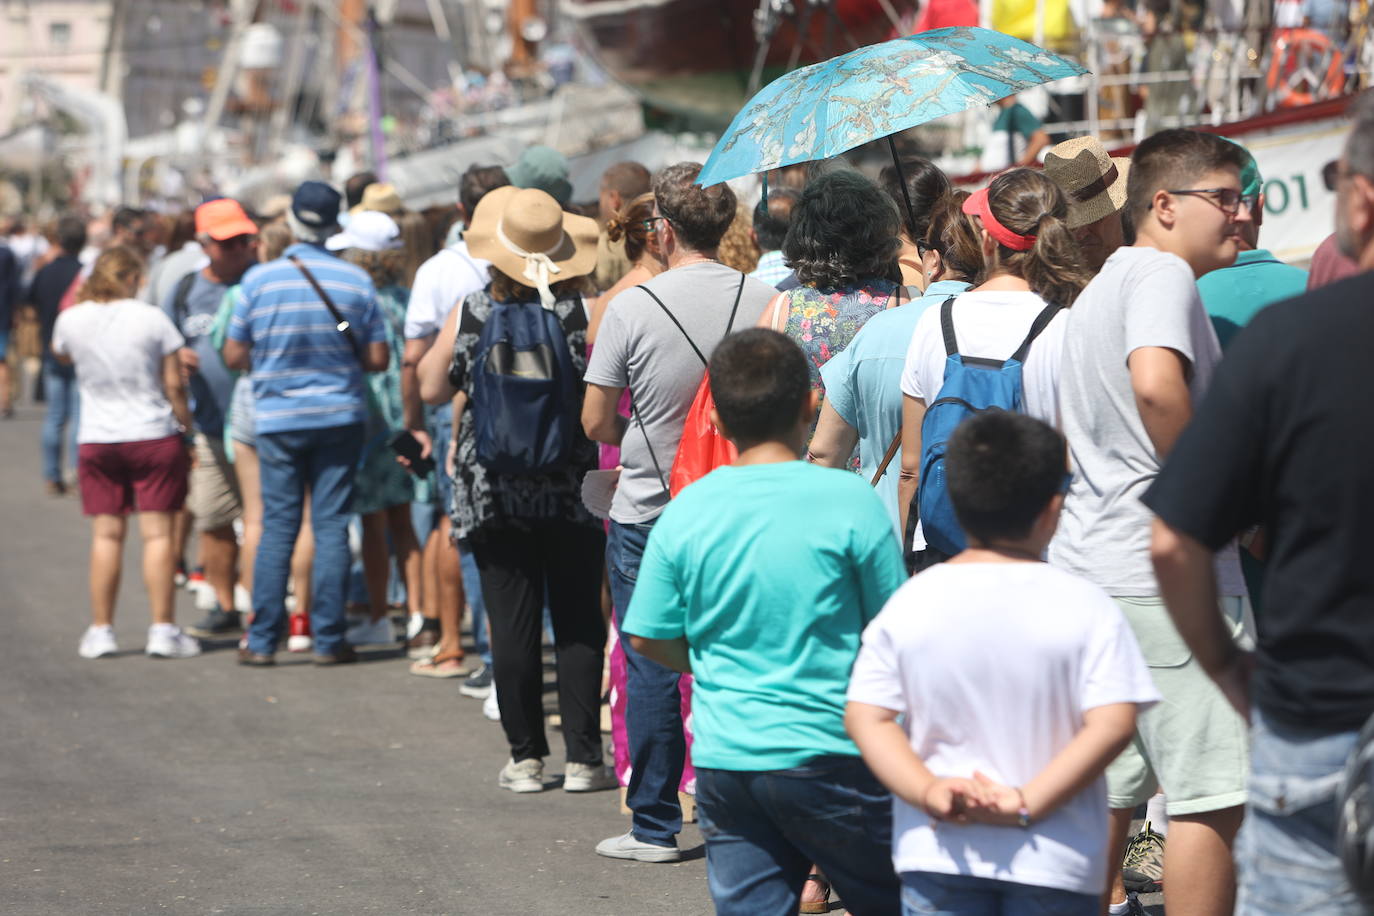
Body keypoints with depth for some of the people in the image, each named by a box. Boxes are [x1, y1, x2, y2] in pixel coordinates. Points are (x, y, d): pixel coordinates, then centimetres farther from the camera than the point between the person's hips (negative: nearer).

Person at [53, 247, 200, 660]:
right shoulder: (151, 318, -8)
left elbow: (60, 353, 21)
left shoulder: (71, 320, -2)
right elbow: (174, 384, -6)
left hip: (97, 441, 2)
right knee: (157, 532, 1)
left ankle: (101, 630, 9)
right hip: (153, 437, -2)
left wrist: (81, 298, 17)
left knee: (106, 535, 7)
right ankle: (163, 630, 0)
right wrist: (187, 425, 7)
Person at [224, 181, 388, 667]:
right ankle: (328, 640, 4)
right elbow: (377, 358, 0)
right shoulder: (356, 280, -4)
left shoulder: (258, 279, -6)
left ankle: (262, 641, 6)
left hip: (278, 419, 0)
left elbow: (234, 357, 0)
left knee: (277, 527, 6)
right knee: (331, 526, 4)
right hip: (340, 415, 0)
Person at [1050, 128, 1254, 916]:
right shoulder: (1162, 272, -10)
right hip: (1165, 577, -10)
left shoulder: (1102, 285, 22)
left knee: (1106, 788, 15)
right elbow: (1156, 381, -30)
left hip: (1086, 564, 10)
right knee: (1215, 795, -7)